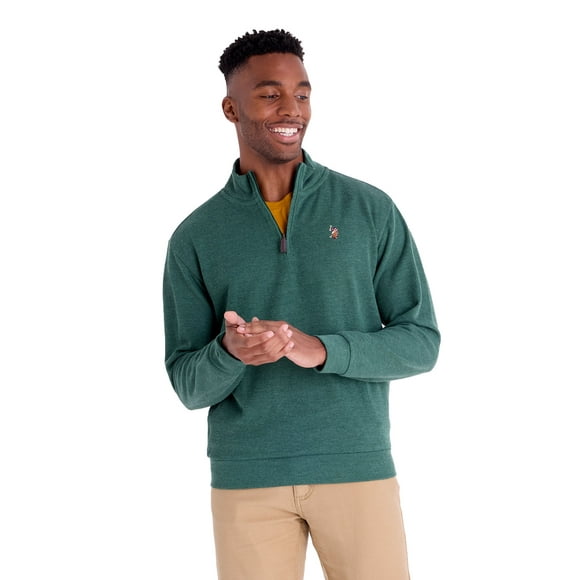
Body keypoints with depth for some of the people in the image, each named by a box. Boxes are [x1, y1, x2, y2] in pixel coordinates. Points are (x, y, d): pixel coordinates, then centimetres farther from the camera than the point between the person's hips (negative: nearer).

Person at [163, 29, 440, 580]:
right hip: (247, 479, 0)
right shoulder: (195, 238, 3)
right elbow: (189, 385, 2)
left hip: (358, 467, 0)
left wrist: (321, 349, -17)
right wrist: (229, 352, -21)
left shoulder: (370, 209, 1)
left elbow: (420, 342, 0)